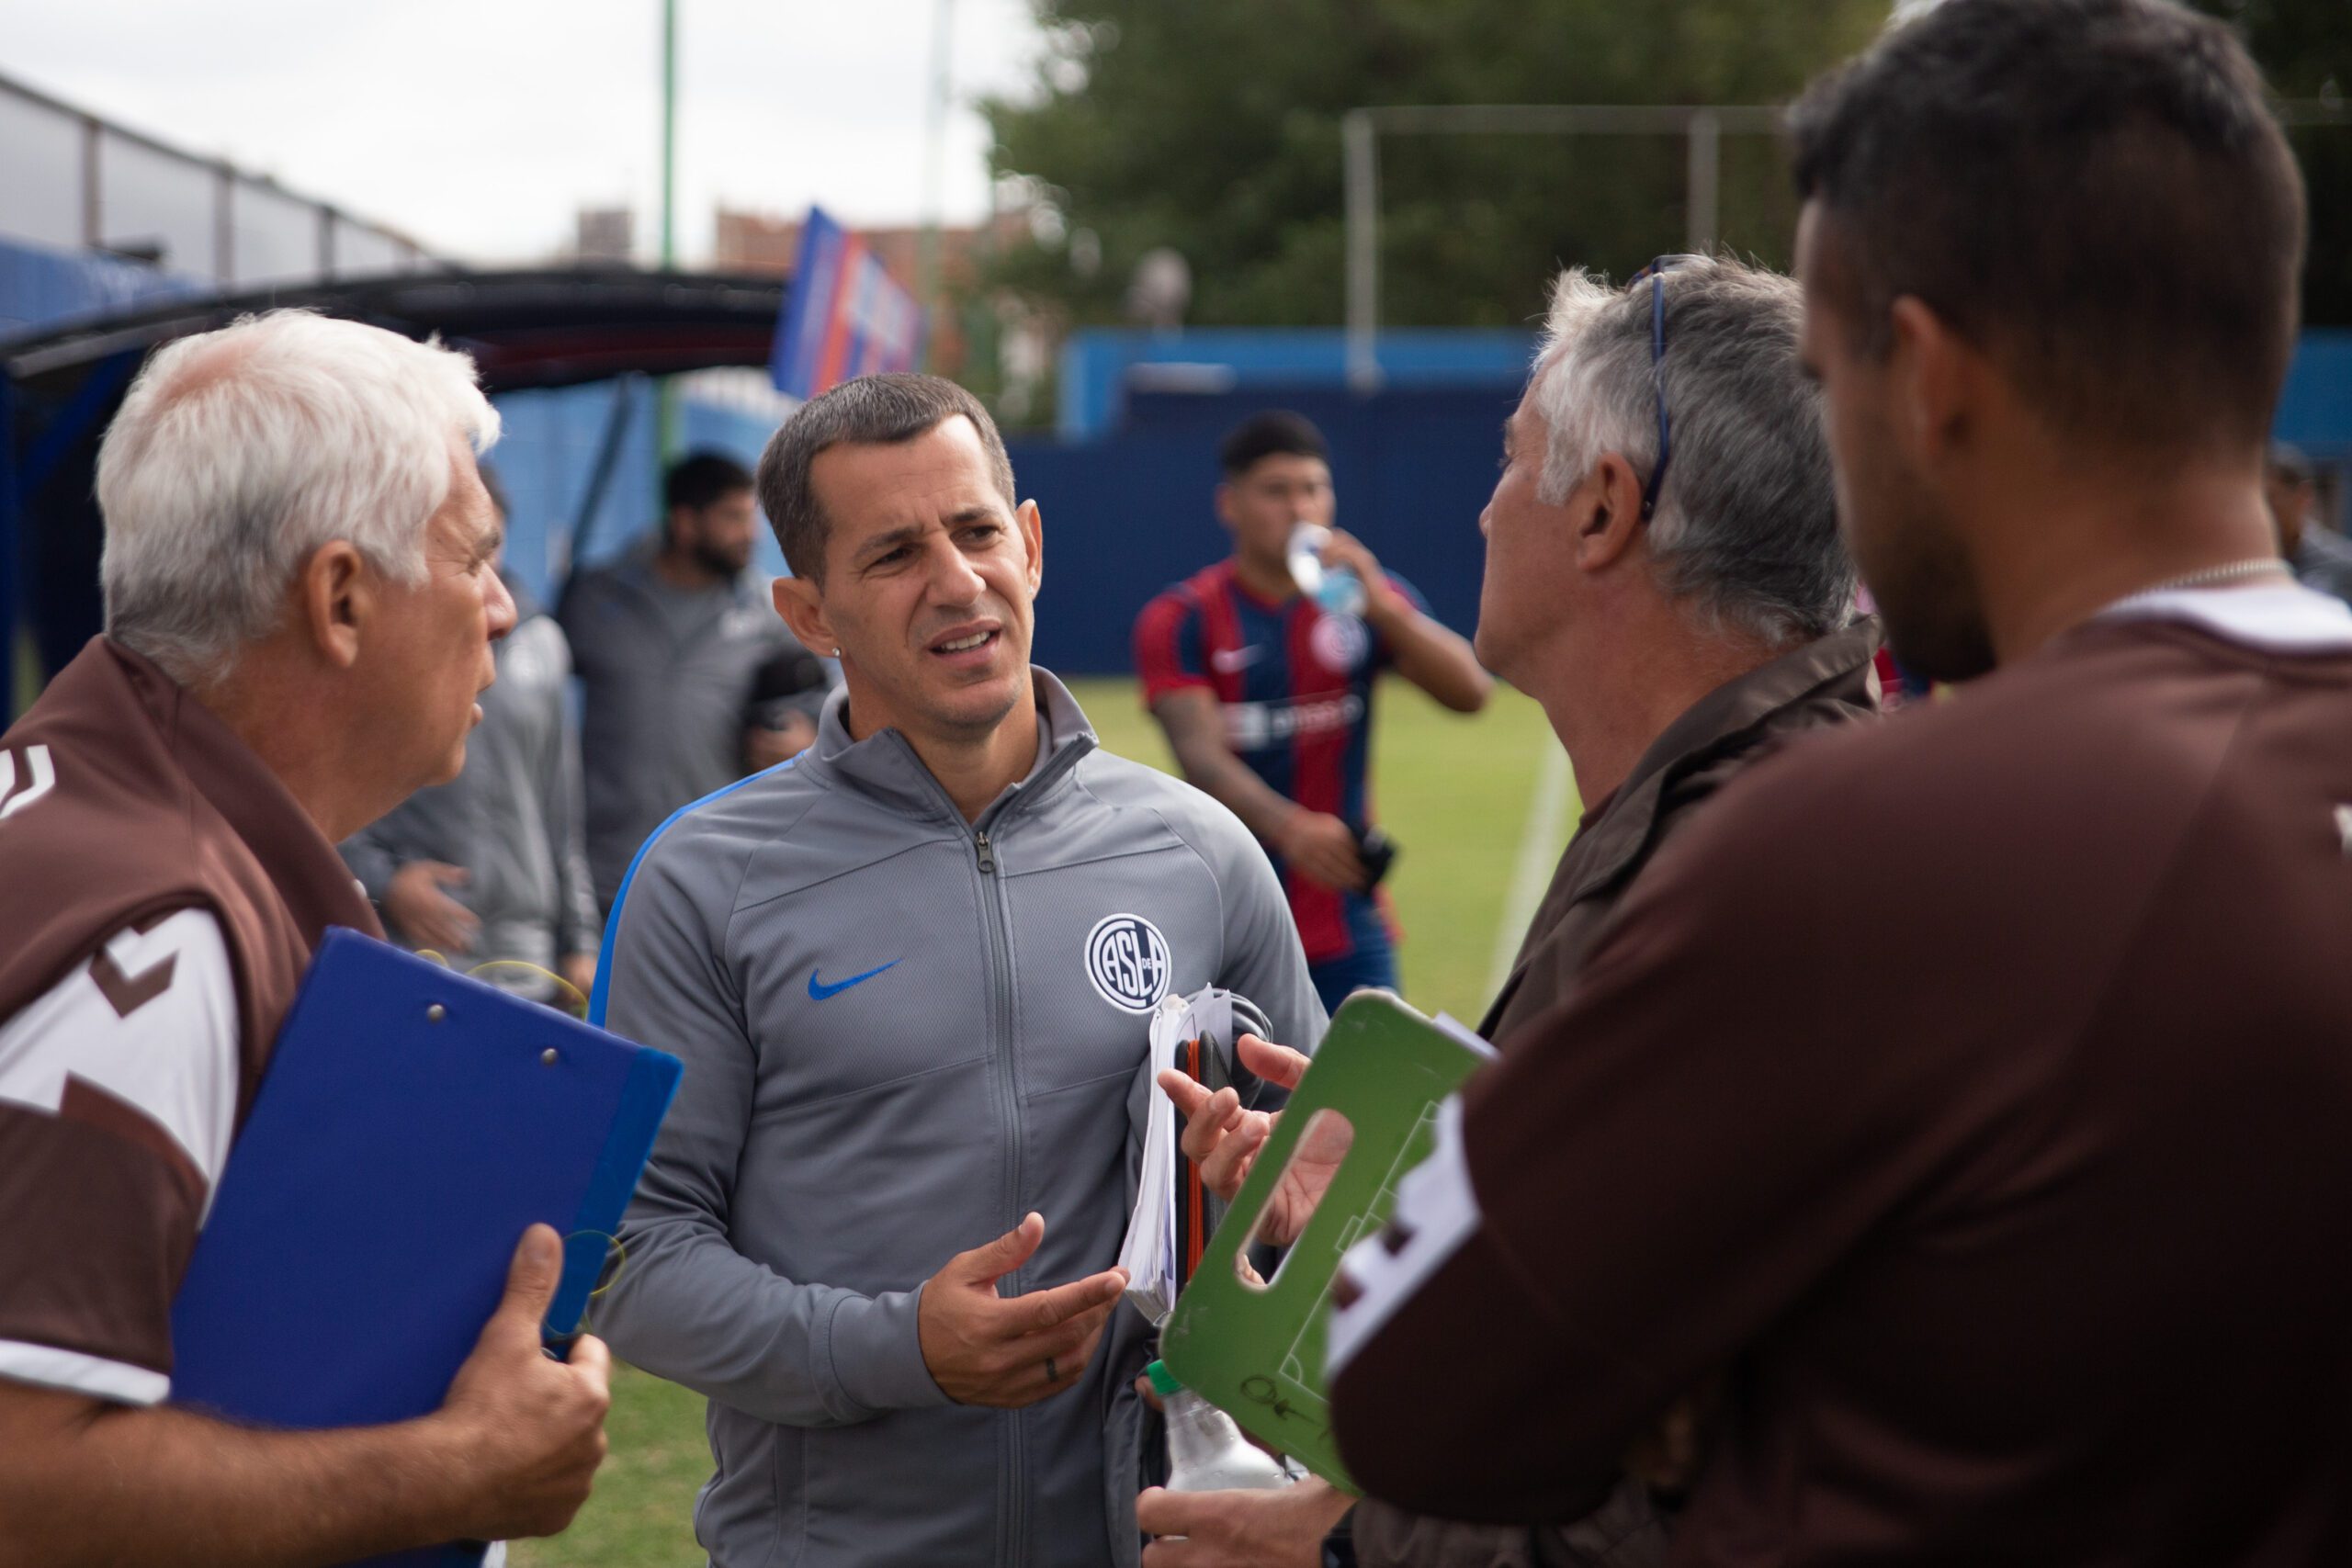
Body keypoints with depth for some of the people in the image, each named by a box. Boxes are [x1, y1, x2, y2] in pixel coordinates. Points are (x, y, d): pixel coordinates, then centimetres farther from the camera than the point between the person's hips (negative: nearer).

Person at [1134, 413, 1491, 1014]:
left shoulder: (1370, 600, 6)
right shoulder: (1180, 620, -3)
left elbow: (1470, 692, -7)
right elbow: (1201, 754, -18)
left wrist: (1381, 605, -21)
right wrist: (1290, 827, -36)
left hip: (1348, 926, 2)